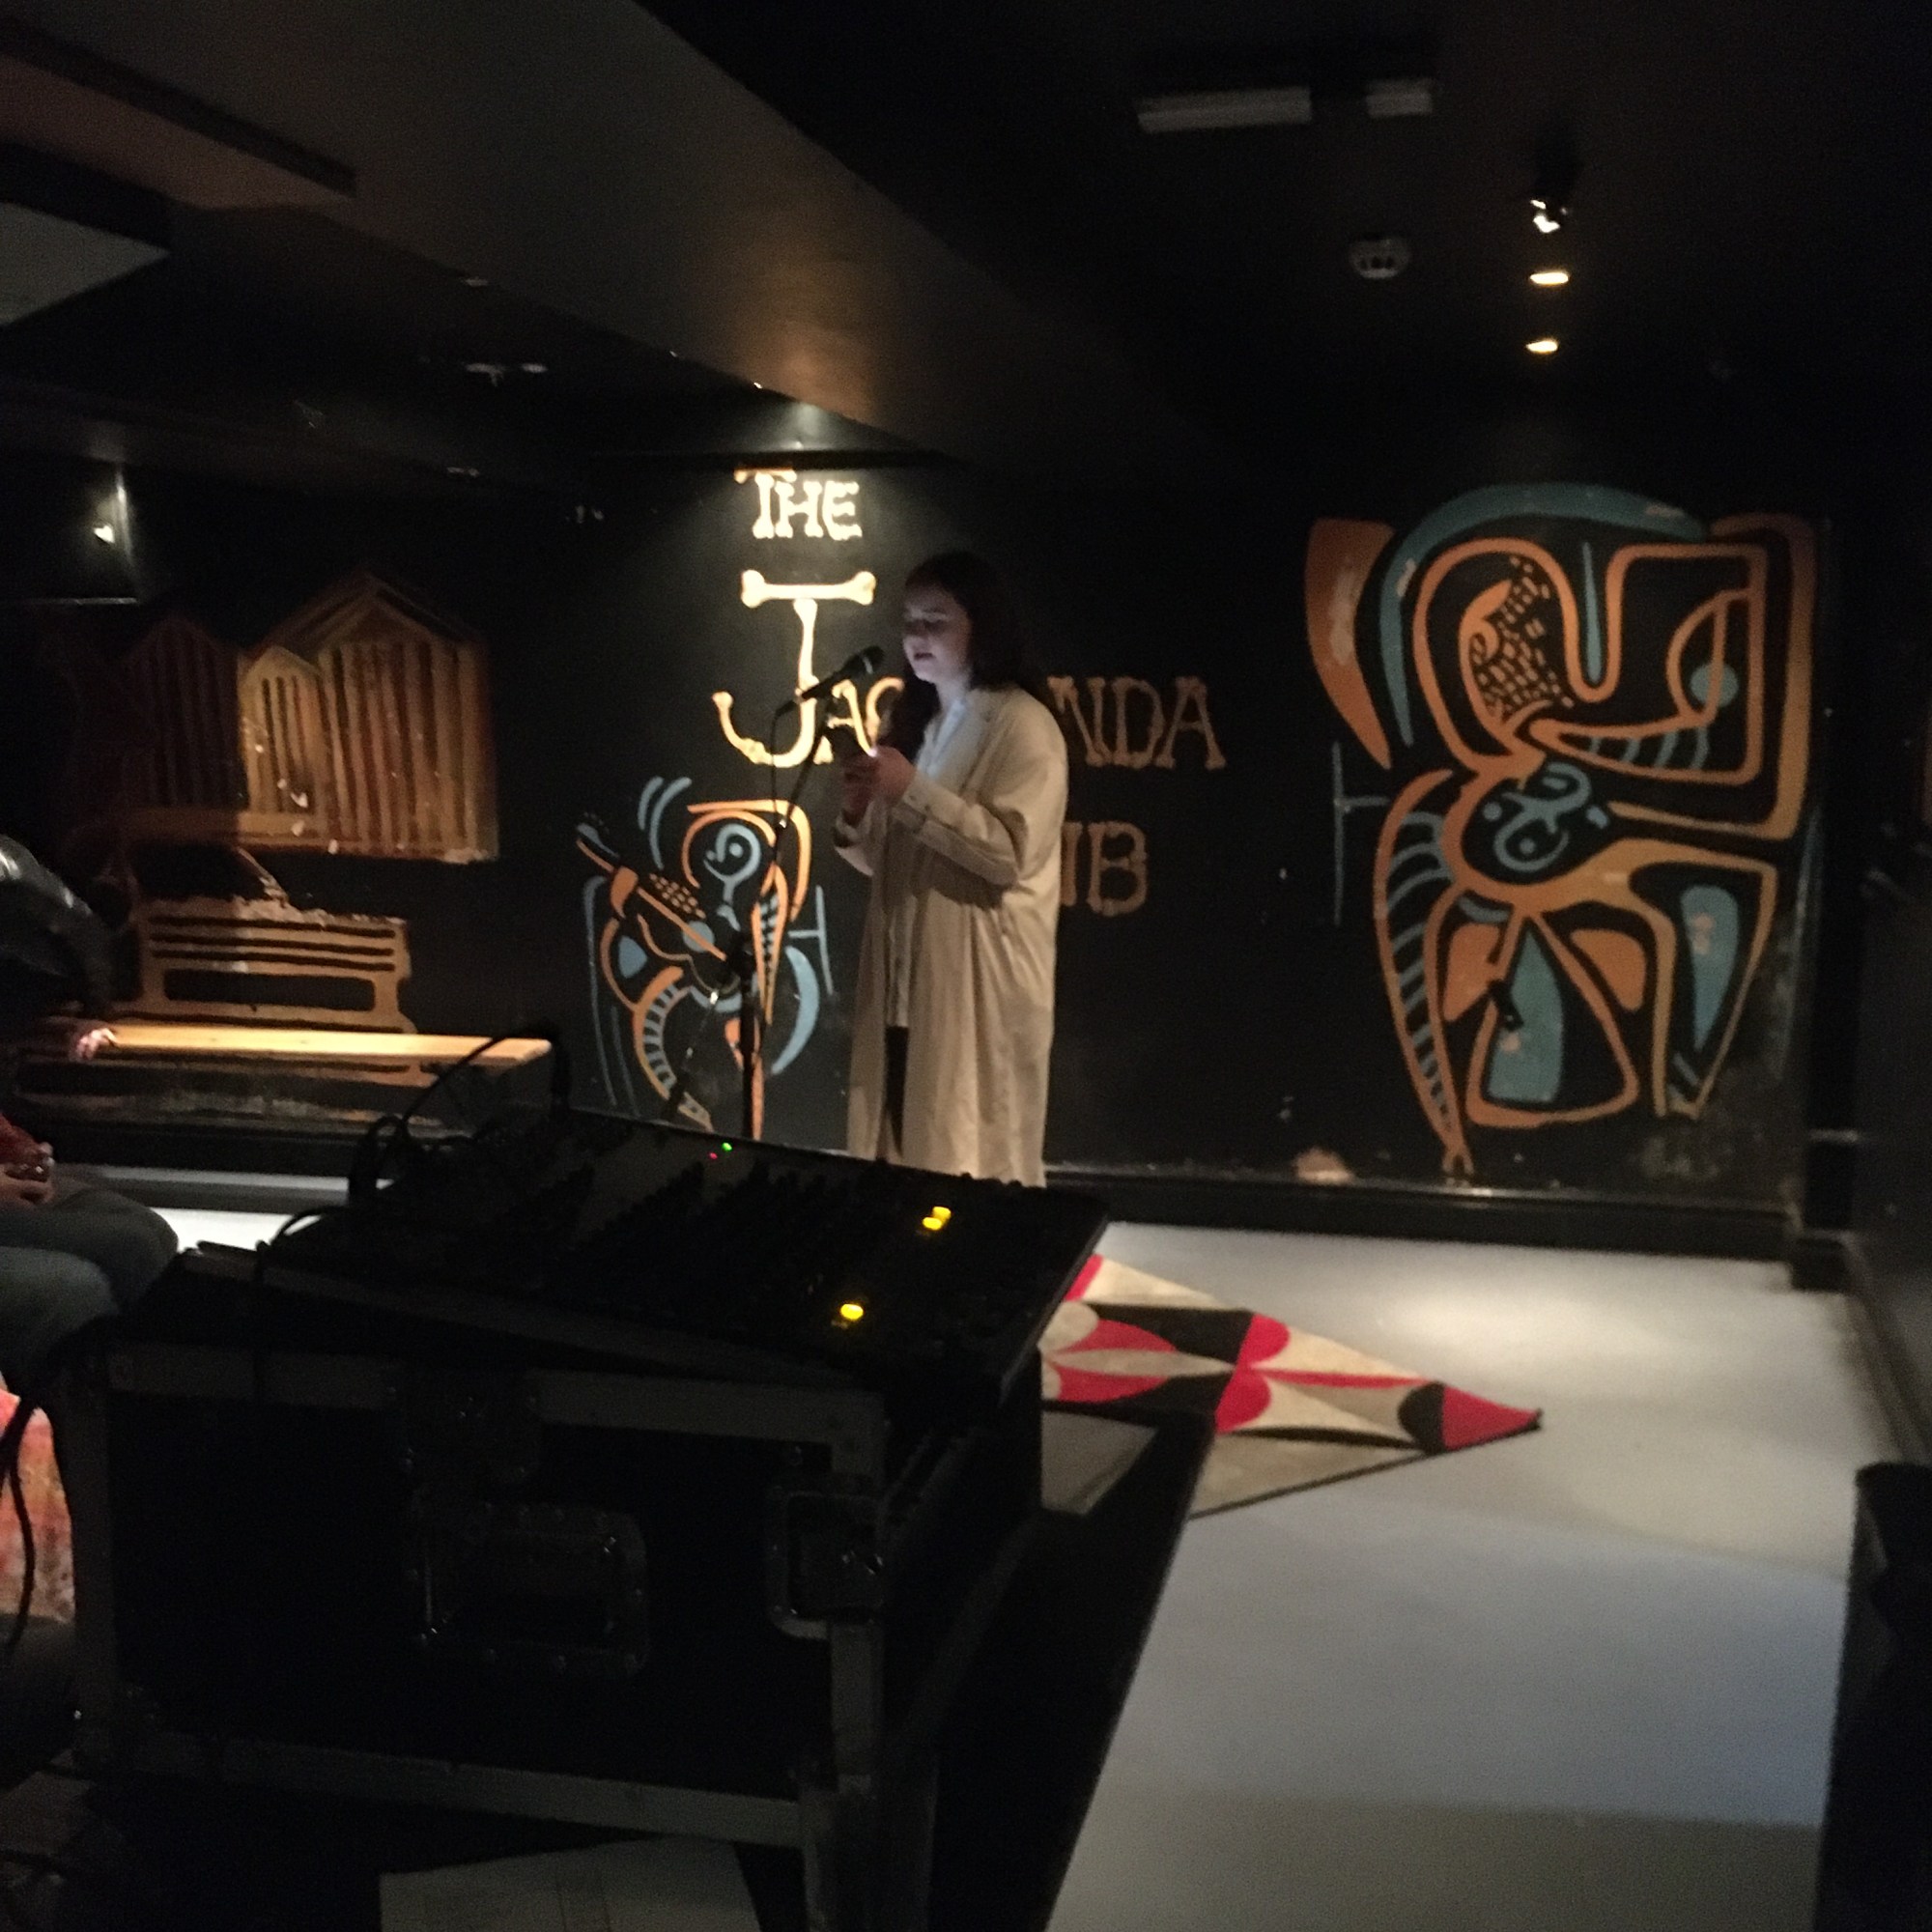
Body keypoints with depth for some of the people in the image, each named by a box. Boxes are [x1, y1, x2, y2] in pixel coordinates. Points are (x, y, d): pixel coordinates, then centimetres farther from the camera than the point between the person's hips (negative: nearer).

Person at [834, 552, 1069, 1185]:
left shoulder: (1023, 725, -6)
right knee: (904, 1156, 8)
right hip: (905, 976, 7)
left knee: (975, 1164, -3)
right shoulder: (914, 722, 17)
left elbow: (1010, 853, -18)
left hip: (979, 979, -7)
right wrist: (856, 819, -1)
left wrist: (913, 792, -18)